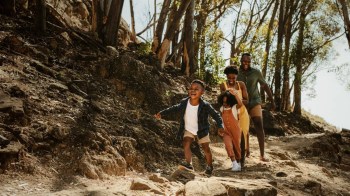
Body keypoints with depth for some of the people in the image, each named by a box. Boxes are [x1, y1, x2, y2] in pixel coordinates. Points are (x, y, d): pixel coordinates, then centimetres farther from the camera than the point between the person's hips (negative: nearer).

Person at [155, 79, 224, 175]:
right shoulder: (184, 102, -18)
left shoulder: (205, 105, -27)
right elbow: (174, 108, 0)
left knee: (206, 148, 8)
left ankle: (209, 166, 31)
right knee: (186, 144, -20)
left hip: (202, 130, -2)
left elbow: (216, 115, -16)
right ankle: (188, 163, -9)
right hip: (188, 130, 2)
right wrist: (162, 113, -3)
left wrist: (220, 126, -30)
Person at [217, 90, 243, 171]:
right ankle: (234, 163, -21)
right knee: (228, 146, -20)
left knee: (237, 146, 9)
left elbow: (241, 104, -33)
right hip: (226, 131, 2)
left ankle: (238, 163, 31)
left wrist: (235, 94, -41)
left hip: (235, 131, -2)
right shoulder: (222, 109, 2)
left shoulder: (235, 107, -11)